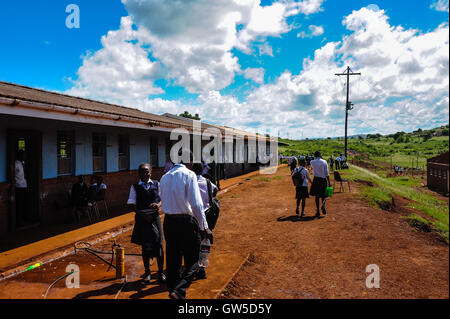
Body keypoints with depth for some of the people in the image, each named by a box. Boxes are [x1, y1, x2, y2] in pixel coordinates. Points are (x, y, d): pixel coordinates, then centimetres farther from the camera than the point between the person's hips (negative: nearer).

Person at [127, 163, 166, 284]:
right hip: (142, 218, -1)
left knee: (159, 245, -1)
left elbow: (162, 198, 11)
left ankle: (161, 272, 13)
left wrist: (158, 204, -12)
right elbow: (131, 204, -2)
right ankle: (147, 272, 23)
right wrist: (142, 214, -15)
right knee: (145, 246, 8)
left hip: (155, 217, 1)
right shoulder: (135, 187, 1)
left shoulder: (156, 184, 6)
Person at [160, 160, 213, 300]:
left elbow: (164, 202, 14)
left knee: (172, 261, 15)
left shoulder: (164, 177, 10)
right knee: (192, 262, 3)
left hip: (168, 221, 6)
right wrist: (204, 227, -12)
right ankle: (178, 291, -12)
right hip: (186, 221, -6)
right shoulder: (188, 174, -10)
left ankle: (172, 289, 24)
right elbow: (196, 204, -16)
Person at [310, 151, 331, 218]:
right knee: (323, 195, 15)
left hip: (316, 180, 0)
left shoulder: (312, 162, -1)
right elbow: (327, 173, -7)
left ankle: (318, 211, 8)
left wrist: (315, 158, 21)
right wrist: (329, 182, -3)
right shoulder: (324, 162, -4)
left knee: (317, 195, 9)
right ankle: (323, 205, -13)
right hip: (323, 180, 0)